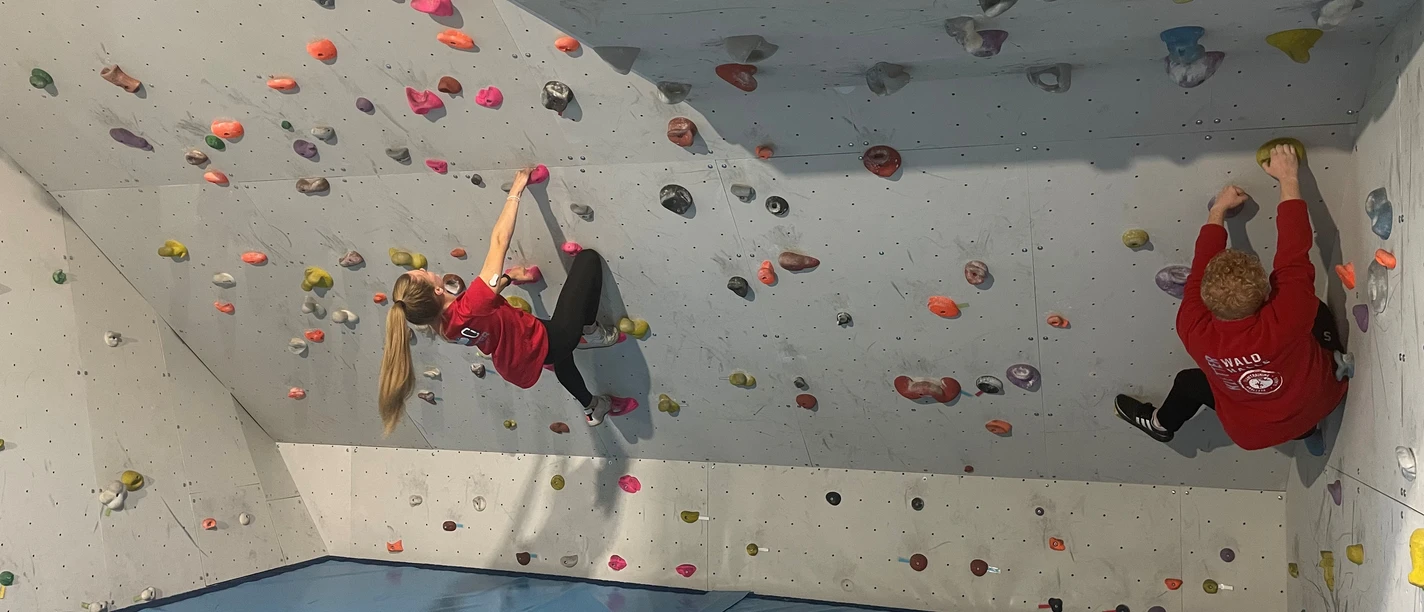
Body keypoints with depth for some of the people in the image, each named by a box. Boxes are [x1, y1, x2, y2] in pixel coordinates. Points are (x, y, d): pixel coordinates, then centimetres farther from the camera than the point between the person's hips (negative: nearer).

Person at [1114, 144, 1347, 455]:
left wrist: (1218, 210, -8)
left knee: (1189, 382, 24)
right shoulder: (1286, 320, -40)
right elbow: (1294, 254, -31)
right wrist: (1288, 179, -24)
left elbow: (1200, 270, -20)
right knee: (1317, 310, 14)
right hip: (1321, 399, 0)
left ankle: (1160, 423, 55)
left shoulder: (1194, 332, -34)